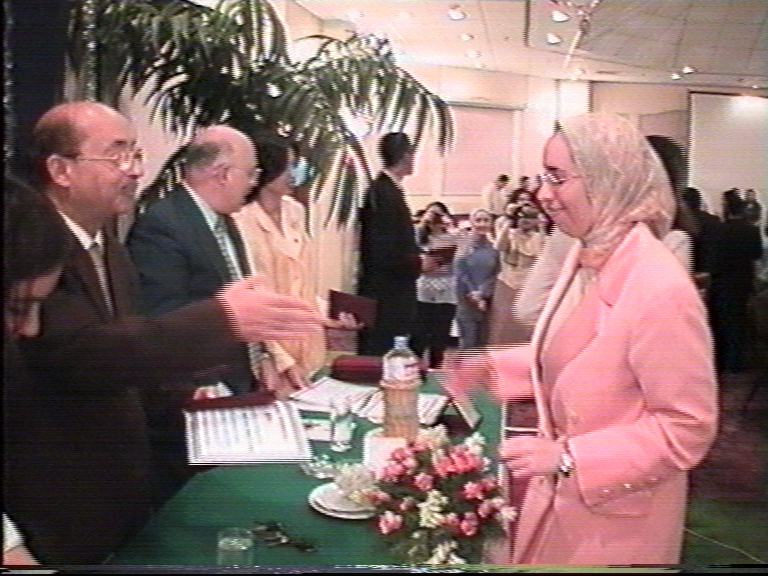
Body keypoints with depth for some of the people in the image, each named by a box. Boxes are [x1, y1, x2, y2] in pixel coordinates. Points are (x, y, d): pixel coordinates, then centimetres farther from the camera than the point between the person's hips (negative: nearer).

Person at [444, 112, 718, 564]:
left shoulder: (661, 288, -27)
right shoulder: (585, 257, 0)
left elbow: (688, 428, -23)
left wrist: (568, 457, -26)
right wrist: (494, 368, 3)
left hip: (614, 520, -7)